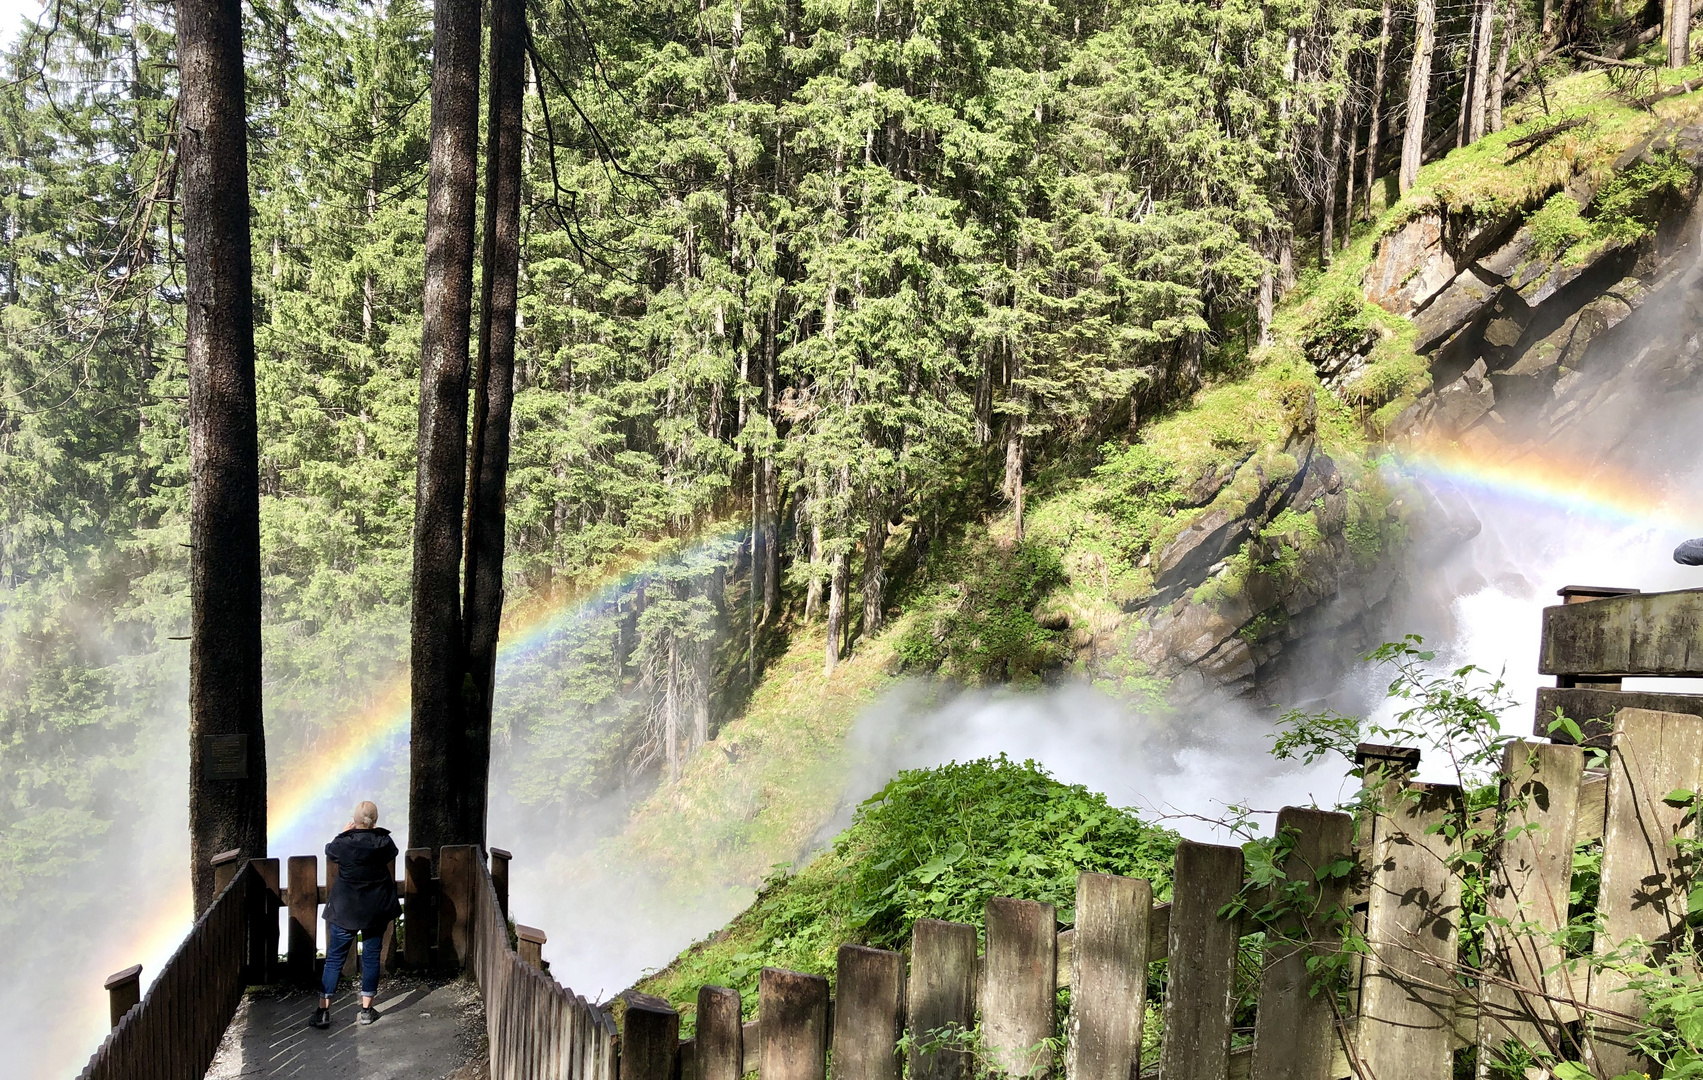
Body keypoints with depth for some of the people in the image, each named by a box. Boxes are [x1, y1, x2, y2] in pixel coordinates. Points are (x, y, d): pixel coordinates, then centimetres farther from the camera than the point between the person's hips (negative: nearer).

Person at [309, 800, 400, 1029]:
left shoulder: (343, 843, -15)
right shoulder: (384, 842, -11)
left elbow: (329, 854, 8)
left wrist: (344, 832, 19)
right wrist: (375, 832, 25)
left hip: (345, 909, -1)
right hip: (377, 909, 1)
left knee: (334, 958, 10)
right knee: (371, 957, 11)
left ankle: (323, 1011, 12)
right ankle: (366, 1009, 14)